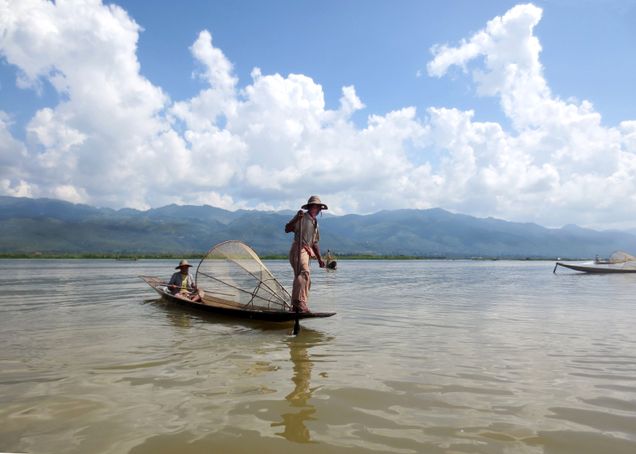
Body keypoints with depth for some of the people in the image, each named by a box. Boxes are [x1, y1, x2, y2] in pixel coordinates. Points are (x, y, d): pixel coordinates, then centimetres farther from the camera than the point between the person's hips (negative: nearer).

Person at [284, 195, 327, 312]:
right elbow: (287, 229, -12)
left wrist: (319, 259, 19)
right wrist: (296, 218, -25)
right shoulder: (302, 217, -1)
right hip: (298, 250, -9)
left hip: (306, 252, 9)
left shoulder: (315, 223, 23)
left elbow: (315, 243, 26)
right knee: (304, 273, -28)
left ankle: (296, 307, 16)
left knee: (307, 281, 9)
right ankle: (300, 303, -34)